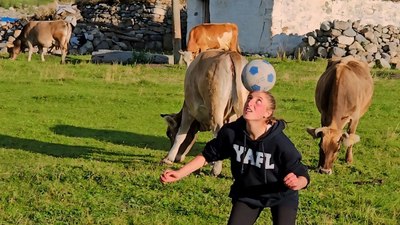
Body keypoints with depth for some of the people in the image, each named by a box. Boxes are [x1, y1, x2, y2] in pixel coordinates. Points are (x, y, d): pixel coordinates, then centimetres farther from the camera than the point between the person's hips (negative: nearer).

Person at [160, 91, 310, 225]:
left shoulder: (279, 142, -32)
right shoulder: (231, 132, -23)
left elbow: (303, 177, -26)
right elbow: (209, 155, -5)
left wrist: (296, 183, -50)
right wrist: (179, 174, -10)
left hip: (281, 196, -3)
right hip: (247, 194, 3)